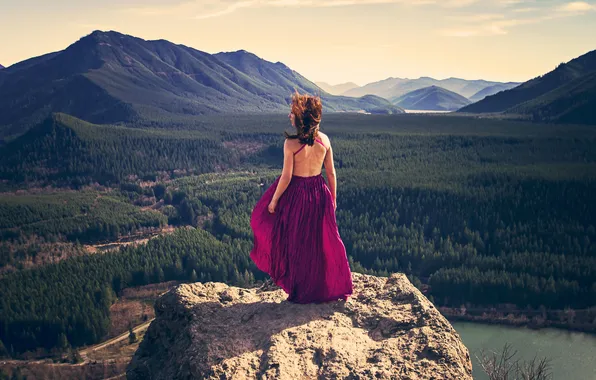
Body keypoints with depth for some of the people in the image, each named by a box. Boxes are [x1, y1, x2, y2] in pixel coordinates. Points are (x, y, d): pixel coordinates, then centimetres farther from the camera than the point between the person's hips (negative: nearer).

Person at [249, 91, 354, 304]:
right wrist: (333, 198, 14)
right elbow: (331, 173, 2)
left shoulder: (291, 143, -19)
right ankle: (333, 287, 28)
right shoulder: (324, 140, -4)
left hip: (296, 194, -4)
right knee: (323, 241, 17)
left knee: (296, 243, 12)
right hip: (319, 193, 5)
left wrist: (274, 200, -4)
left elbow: (286, 176, -16)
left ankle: (301, 290, 24)